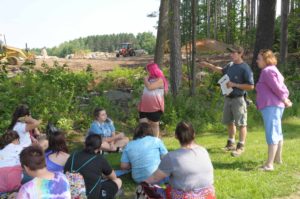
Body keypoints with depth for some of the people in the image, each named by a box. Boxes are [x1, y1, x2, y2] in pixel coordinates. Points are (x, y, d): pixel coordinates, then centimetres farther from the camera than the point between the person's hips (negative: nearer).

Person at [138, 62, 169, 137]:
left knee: (154, 124, 7)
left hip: (155, 107, -6)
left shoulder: (160, 80, -9)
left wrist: (145, 80, -7)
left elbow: (149, 87, -22)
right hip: (145, 106, 6)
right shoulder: (149, 79, 13)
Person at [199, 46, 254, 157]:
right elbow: (222, 70, 30)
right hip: (228, 98, 8)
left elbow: (251, 86, -18)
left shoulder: (245, 68, -15)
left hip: (239, 99, -8)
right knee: (229, 122, 17)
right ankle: (231, 144, 31)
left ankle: (241, 147, 8)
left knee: (241, 123, -1)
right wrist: (208, 65, 24)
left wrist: (234, 85, -21)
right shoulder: (230, 65, 7)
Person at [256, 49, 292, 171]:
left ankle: (269, 164, -17)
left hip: (270, 106, -11)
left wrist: (285, 101, -5)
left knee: (271, 134, -14)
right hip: (277, 105, 11)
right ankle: (278, 158, 34)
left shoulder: (267, 71, -12)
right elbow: (283, 88, 18)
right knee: (277, 133, 20)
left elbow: (277, 88, -17)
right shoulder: (273, 70, 21)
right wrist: (285, 99, 4)